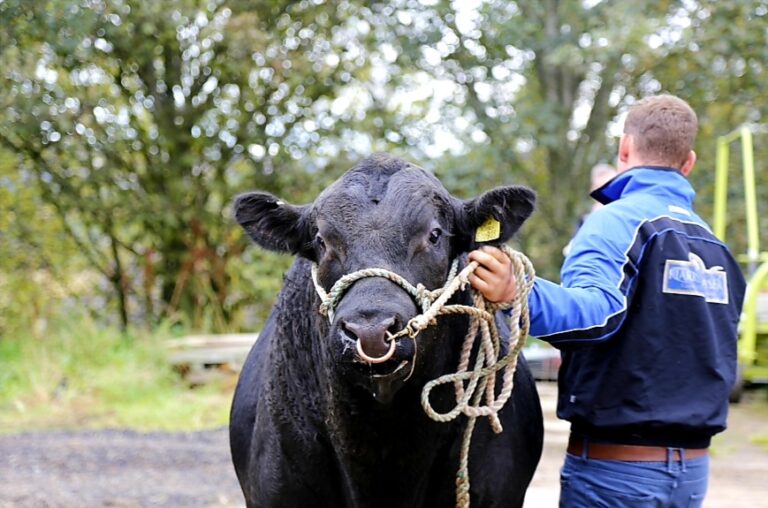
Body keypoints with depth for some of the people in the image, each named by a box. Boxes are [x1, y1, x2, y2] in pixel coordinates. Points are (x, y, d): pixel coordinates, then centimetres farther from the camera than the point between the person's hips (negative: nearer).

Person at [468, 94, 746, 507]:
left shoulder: (617, 221, -11)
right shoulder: (715, 248, 11)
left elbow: (596, 308, -31)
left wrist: (517, 294, -47)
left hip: (615, 466, -7)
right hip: (693, 470, 7)